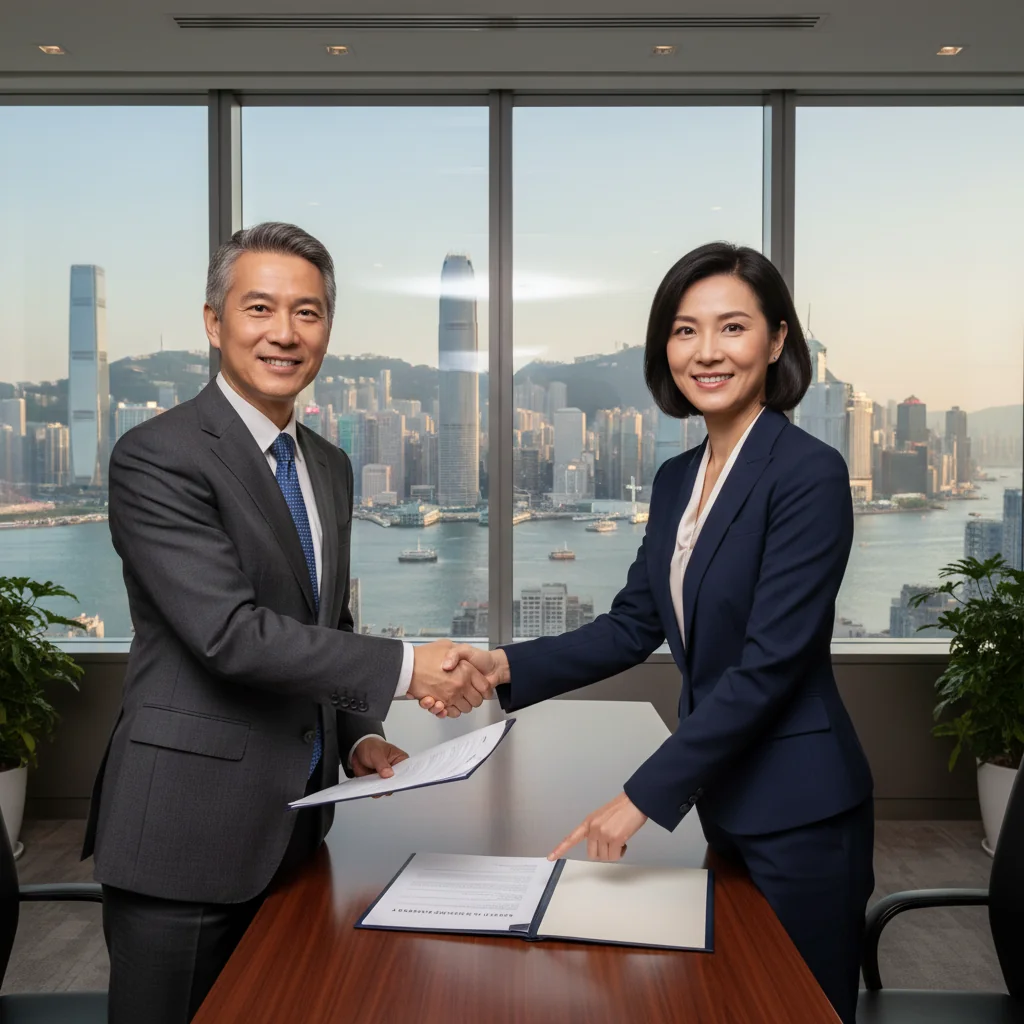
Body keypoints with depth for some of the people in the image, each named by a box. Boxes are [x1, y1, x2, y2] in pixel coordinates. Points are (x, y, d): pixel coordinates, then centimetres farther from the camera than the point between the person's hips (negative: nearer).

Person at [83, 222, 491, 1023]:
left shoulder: (330, 467, 11)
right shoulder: (157, 456, -14)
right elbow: (230, 632, -23)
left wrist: (360, 737, 3)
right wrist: (404, 668, -21)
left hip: (295, 823, 7)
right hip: (187, 829, -7)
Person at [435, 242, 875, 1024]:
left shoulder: (810, 474, -18)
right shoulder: (676, 479, 6)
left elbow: (769, 663, -22)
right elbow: (634, 626, 7)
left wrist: (644, 795, -20)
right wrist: (506, 666, -7)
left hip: (800, 809, -7)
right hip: (725, 799, 7)